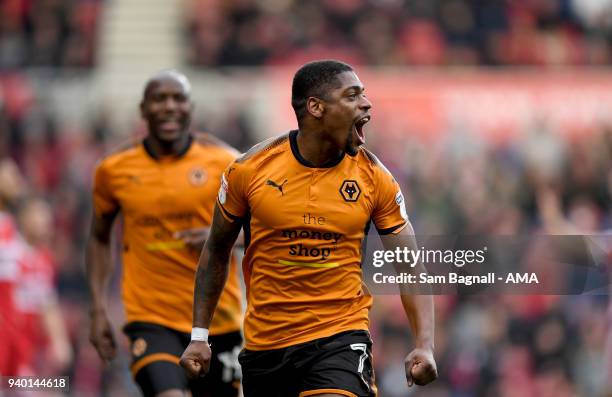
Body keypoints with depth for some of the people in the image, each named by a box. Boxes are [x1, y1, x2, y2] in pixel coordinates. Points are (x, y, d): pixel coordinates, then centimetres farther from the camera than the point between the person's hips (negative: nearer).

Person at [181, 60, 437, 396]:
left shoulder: (374, 177, -3)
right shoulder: (250, 169, -4)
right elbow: (216, 252, 8)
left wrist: (424, 344, -13)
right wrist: (199, 335, 5)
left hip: (341, 337, -2)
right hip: (263, 344, 2)